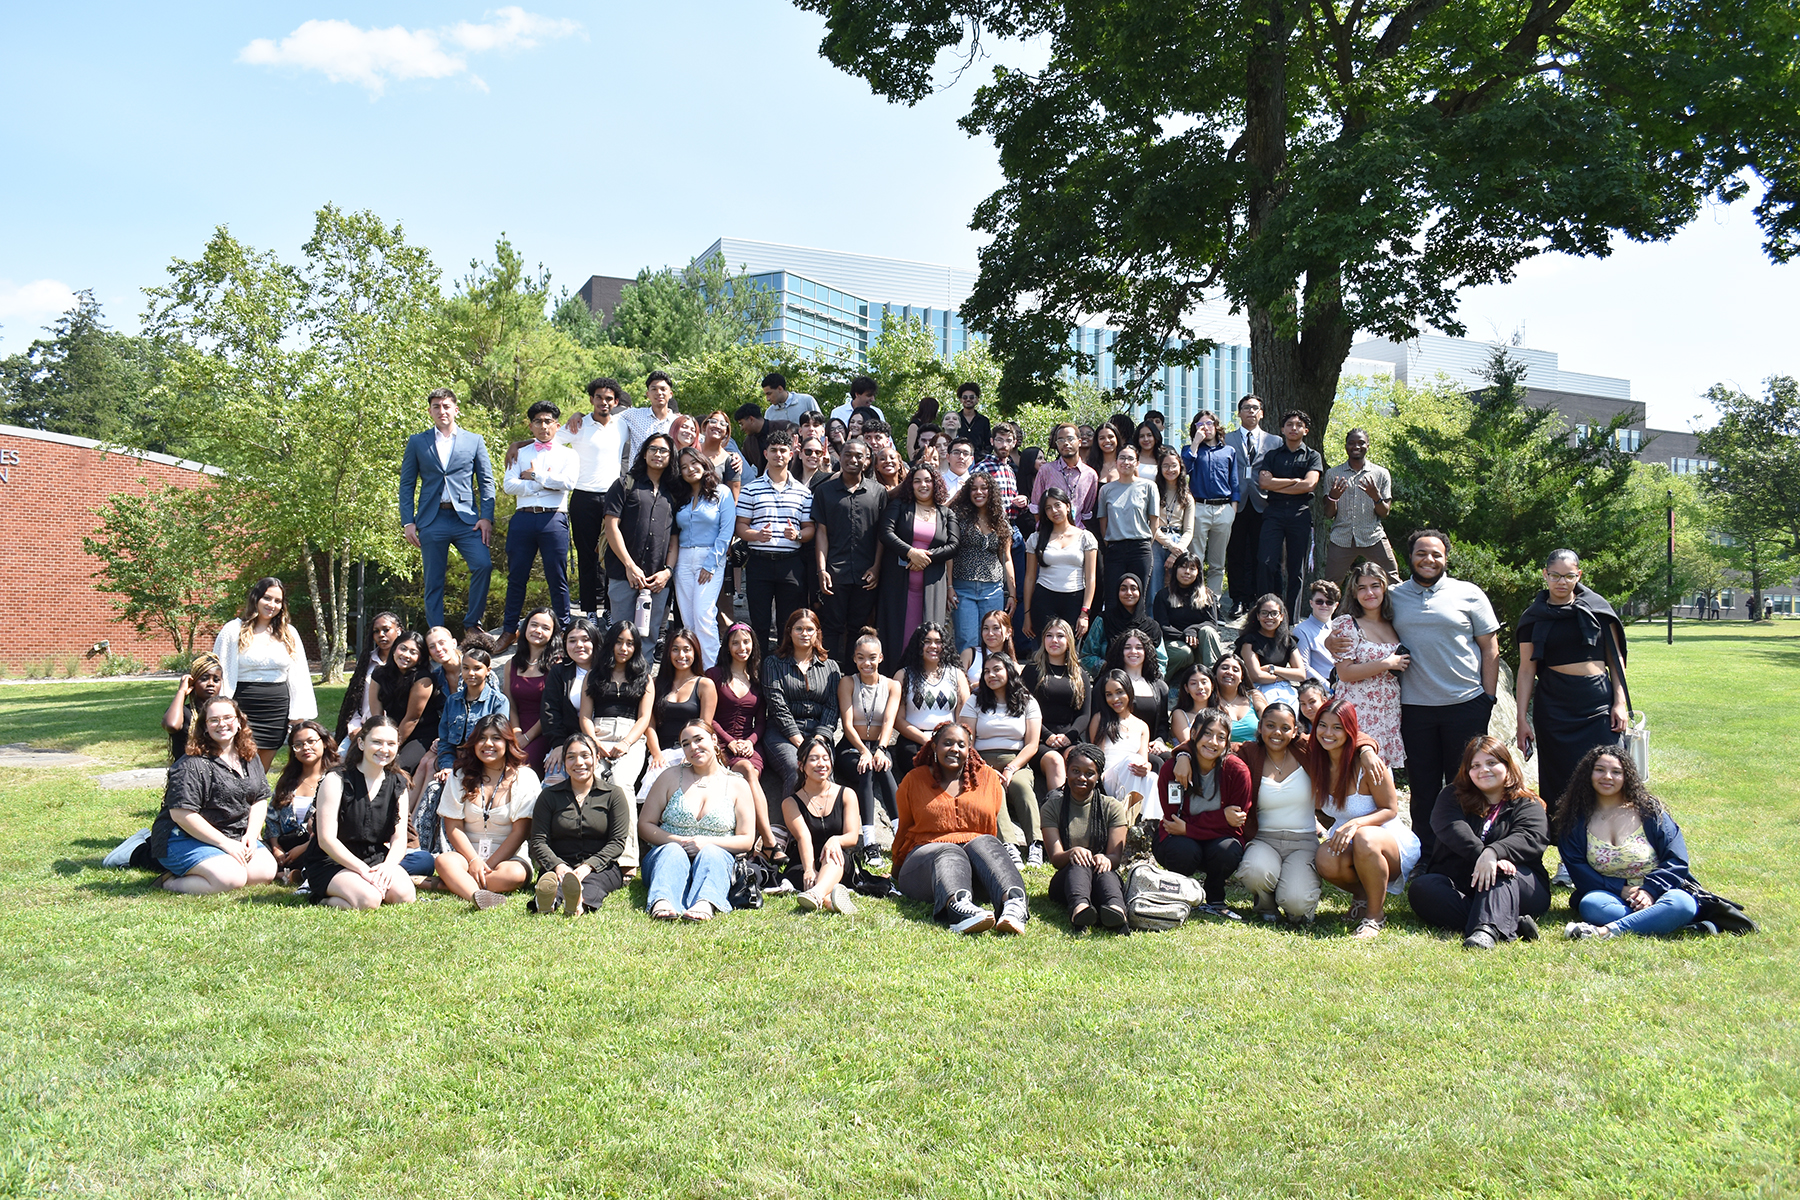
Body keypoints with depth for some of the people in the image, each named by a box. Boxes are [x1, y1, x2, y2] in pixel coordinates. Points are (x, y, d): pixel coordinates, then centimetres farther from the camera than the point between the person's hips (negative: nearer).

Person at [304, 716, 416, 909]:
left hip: (376, 860, 4)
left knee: (404, 895, -25)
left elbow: (399, 839, 2)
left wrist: (388, 865, -20)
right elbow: (326, 840, -15)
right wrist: (363, 870, -23)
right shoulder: (336, 781, -9)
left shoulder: (398, 785, 5)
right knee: (369, 899, -30)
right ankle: (325, 899, -2)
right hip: (332, 864, -4)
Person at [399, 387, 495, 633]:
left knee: (483, 565, -19)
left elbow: (486, 482, 8)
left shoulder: (474, 441, 11)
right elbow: (407, 485, 10)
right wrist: (407, 522, 0)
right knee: (433, 581, 3)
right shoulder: (417, 442, 11)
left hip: (466, 518, 0)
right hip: (431, 520, 1)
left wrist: (487, 517, -4)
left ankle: (472, 621, -1)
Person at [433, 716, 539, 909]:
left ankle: (453, 883, -28)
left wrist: (487, 865, -14)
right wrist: (474, 861, -14)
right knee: (444, 861, -32)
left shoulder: (525, 777, -1)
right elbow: (453, 827, 1)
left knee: (514, 874, -36)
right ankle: (478, 896, -56)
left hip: (508, 856, -2)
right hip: (467, 854, 2)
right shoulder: (461, 776, 8)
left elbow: (520, 831, -6)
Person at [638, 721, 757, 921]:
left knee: (711, 853, -34)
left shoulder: (737, 785, 9)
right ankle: (663, 902, -62)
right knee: (673, 852, -34)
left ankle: (705, 904, -63)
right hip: (666, 850, 1)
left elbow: (746, 840, 4)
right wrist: (677, 841, -10)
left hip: (716, 854, 0)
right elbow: (644, 825, 10)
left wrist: (708, 842, -13)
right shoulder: (670, 777, 12)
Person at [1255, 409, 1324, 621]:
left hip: (1301, 513, 0)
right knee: (1267, 562, -14)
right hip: (1274, 512, 0)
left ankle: (1292, 617, 7)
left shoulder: (1312, 456, 11)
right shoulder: (1271, 455, 15)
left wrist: (1277, 485, -2)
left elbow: (1309, 484, -6)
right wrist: (1294, 481, -3)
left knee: (1297, 567, 2)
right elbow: (1264, 482, -1)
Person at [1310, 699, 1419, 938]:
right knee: (1326, 861, -30)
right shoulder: (1319, 762, -3)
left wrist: (1355, 823, -29)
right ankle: (1361, 897, 5)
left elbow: (1390, 810, -12)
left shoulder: (1368, 765, -18)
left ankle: (1376, 915, -15)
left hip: (1390, 840, -4)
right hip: (1346, 841, 4)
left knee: (1364, 838, -39)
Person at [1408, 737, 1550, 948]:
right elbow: (1451, 828, -10)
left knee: (1500, 872, -33)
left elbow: (1530, 839, -13)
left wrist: (1493, 853, -34)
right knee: (1421, 889, -27)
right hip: (1459, 887, 2)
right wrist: (1481, 855, -30)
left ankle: (1487, 929, -58)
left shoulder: (1528, 805, 9)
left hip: (1514, 887, -2)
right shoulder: (1452, 797, 13)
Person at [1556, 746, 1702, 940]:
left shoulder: (1649, 810, 5)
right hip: (1609, 894, 0)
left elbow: (1676, 859, -1)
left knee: (1682, 903, -35)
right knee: (1591, 904, -35)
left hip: (1656, 895, 0)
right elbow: (1577, 869, -1)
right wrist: (1620, 889, -14)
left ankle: (1607, 931, -43)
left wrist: (1651, 890, -17)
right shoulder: (1576, 820, 7)